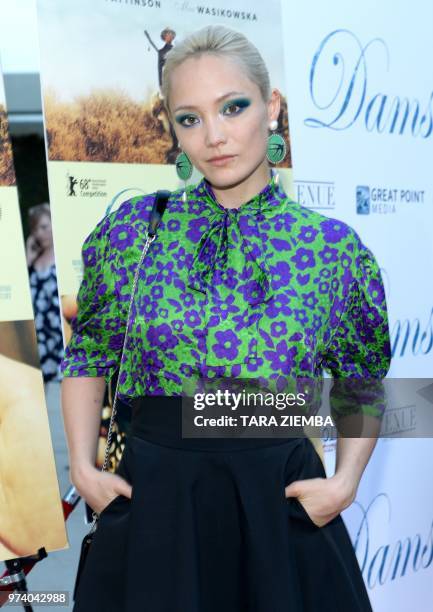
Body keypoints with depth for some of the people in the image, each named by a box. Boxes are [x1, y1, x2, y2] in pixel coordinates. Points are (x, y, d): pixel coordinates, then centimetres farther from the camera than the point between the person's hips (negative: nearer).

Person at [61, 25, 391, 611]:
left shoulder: (335, 247, -5)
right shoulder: (131, 228, -4)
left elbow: (363, 386, 8)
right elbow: (88, 354, 8)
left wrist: (346, 481, -4)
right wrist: (83, 466, 0)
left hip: (283, 502, 0)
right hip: (151, 497, 1)